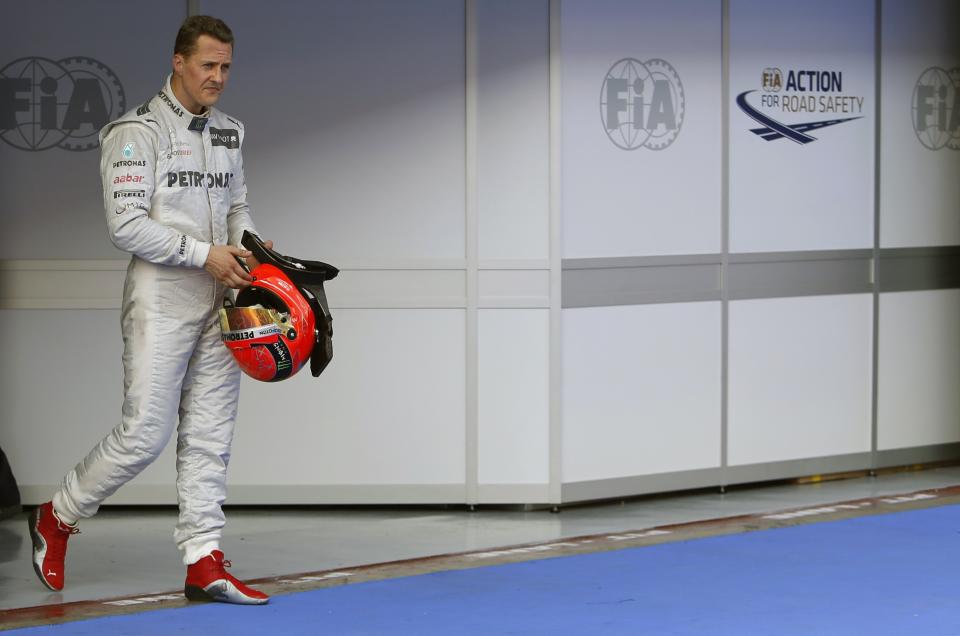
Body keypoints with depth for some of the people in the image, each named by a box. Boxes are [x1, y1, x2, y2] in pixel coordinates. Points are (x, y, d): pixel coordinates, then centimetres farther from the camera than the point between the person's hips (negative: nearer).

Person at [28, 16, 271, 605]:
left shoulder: (229, 132, 13)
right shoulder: (139, 131, -9)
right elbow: (127, 225, -14)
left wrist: (249, 245, -2)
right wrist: (203, 253, -18)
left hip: (218, 301, 7)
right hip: (162, 301, -7)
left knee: (210, 435, 4)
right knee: (146, 434, -7)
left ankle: (205, 564, 6)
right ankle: (58, 518, 14)